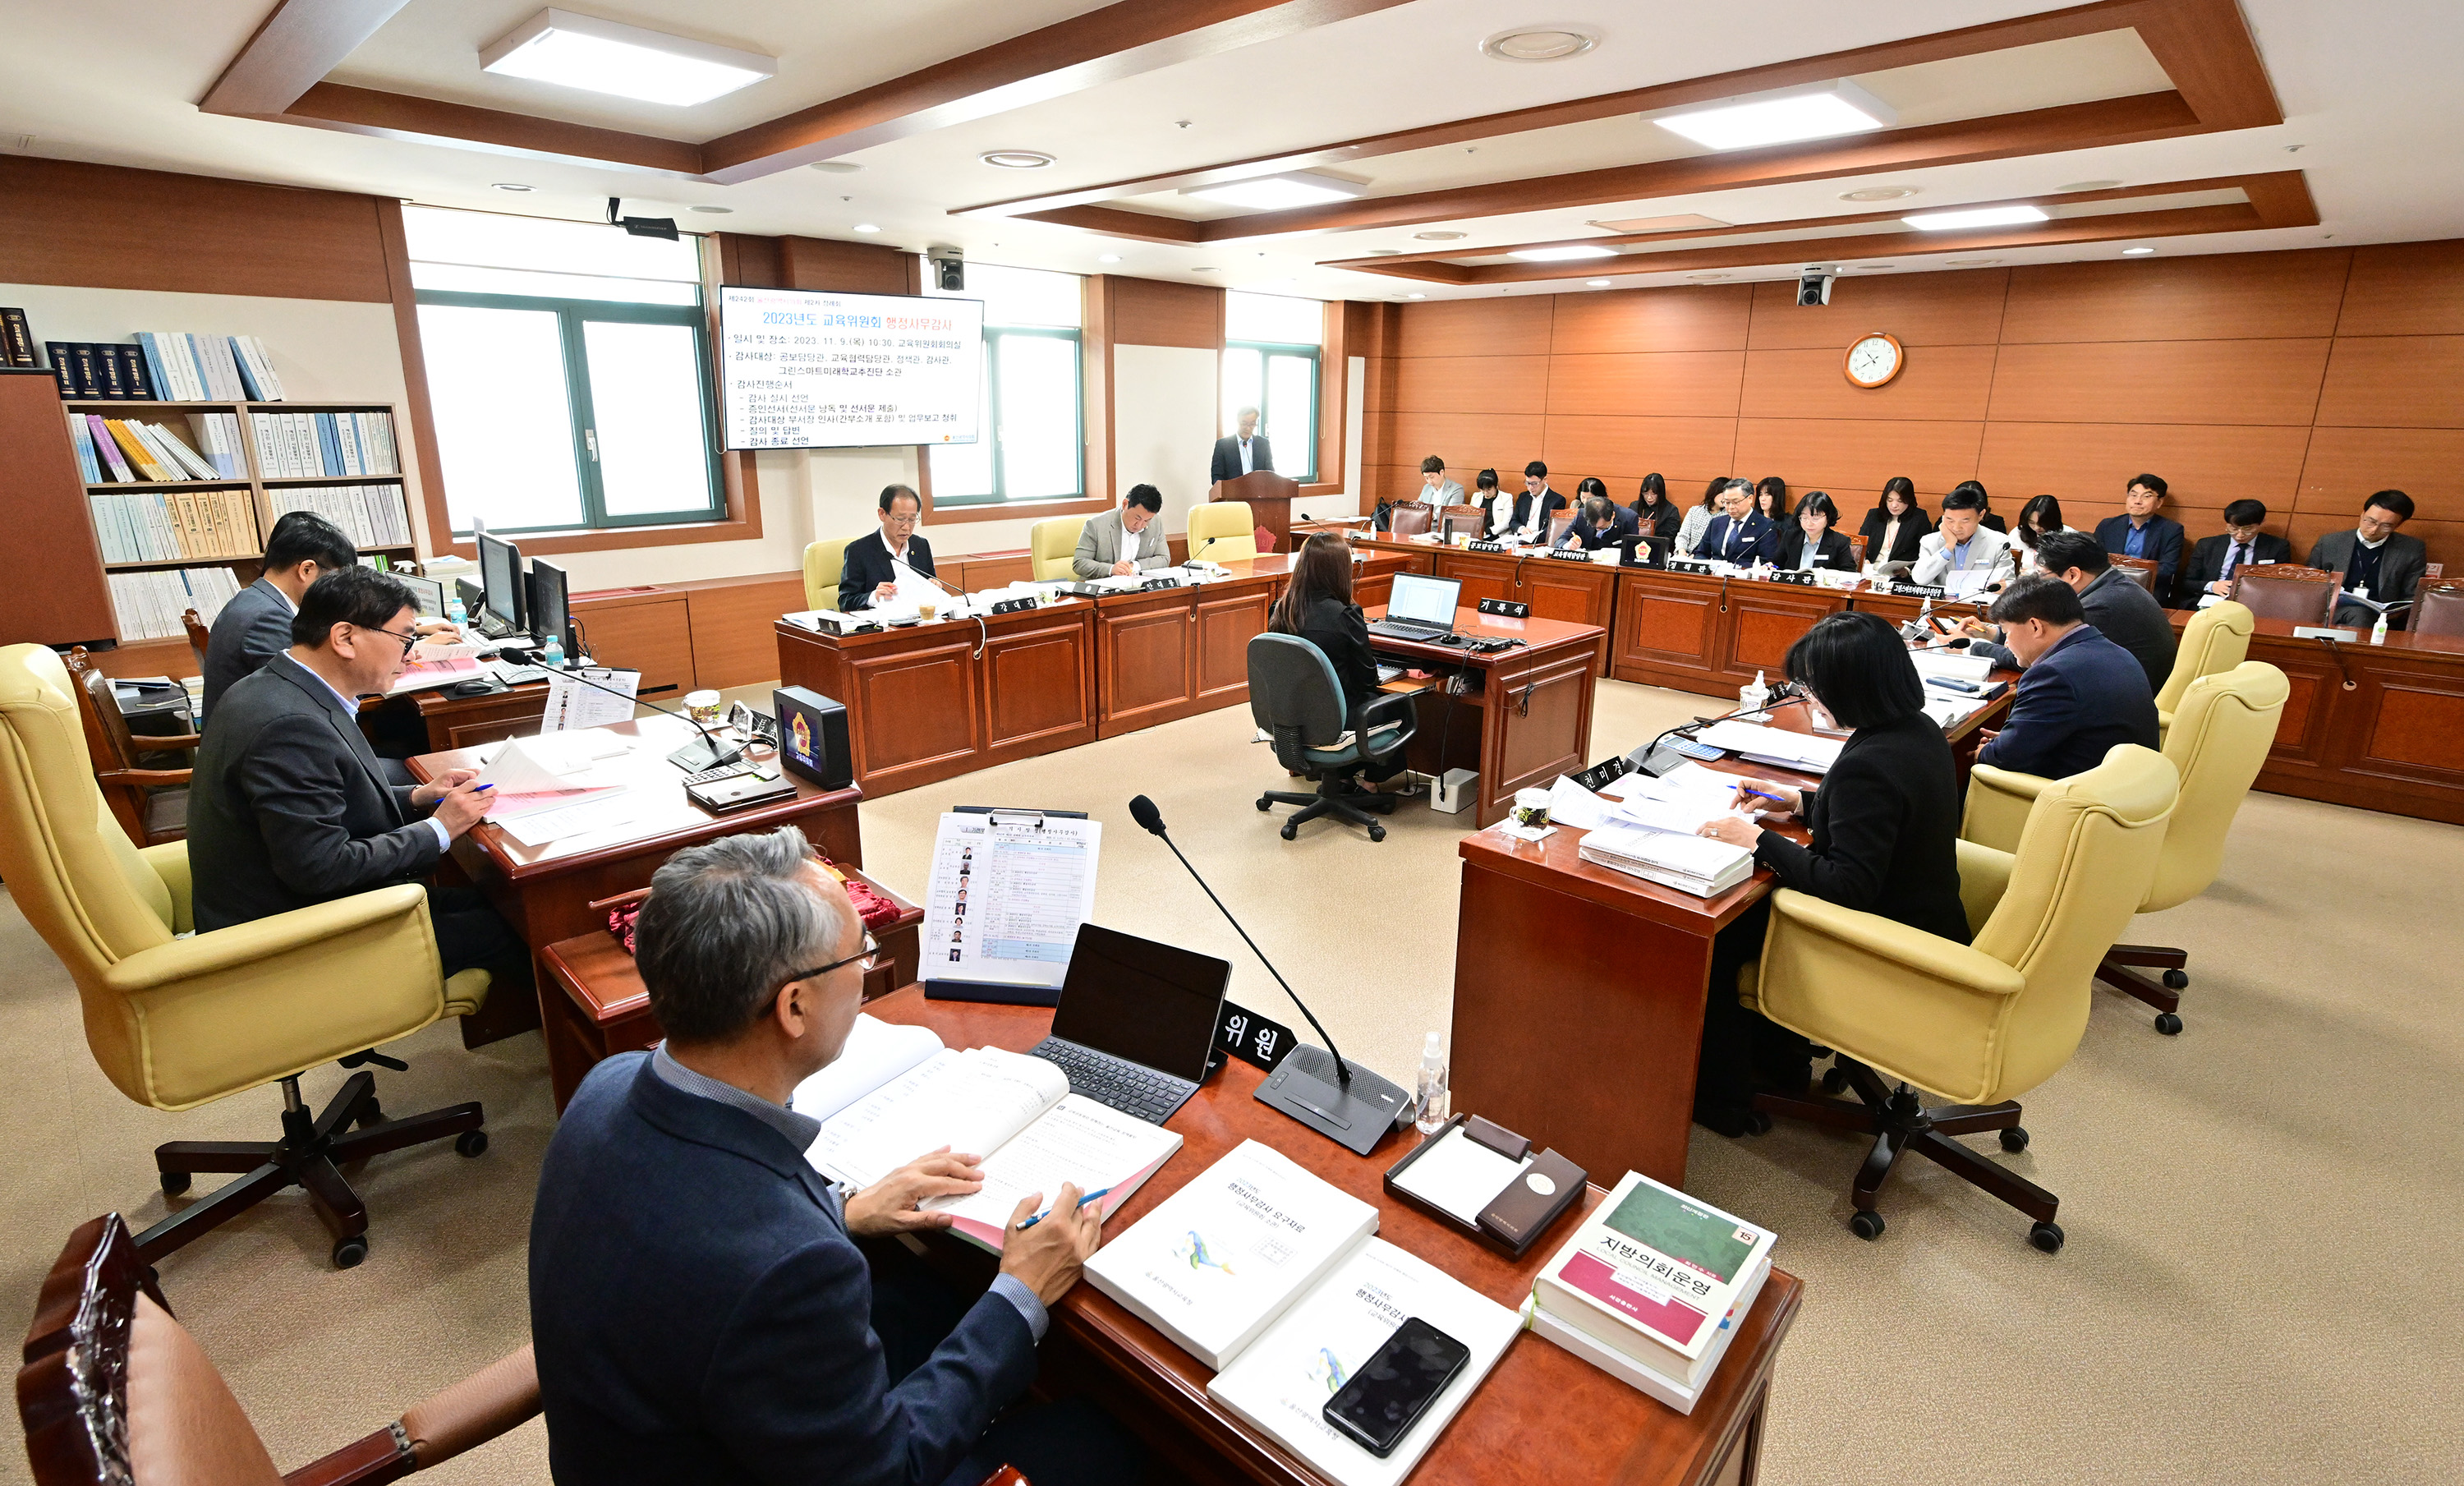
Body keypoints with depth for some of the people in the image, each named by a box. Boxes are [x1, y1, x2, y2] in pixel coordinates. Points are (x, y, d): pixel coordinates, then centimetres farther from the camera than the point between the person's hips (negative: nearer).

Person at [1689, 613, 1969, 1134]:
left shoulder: (1868, 765, -30)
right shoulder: (1919, 730, 0)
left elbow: (1846, 886, -30)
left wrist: (1759, 840, -23)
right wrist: (1798, 799, 11)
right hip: (1922, 919, 10)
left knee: (1713, 937, 1)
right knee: (1755, 907, 20)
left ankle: (1723, 1100, 16)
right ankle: (1775, 1054, 32)